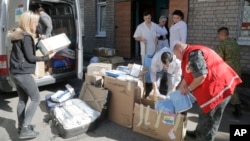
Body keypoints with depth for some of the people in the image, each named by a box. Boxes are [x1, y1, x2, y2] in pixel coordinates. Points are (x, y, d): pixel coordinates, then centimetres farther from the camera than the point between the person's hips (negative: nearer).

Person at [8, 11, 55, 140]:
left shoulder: (17, 35, 13)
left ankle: (21, 126, 26)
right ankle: (25, 129, -1)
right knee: (36, 99, 0)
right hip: (23, 74, -9)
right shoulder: (27, 37, -15)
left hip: (15, 73, 9)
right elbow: (30, 57, -16)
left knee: (22, 99, 17)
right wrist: (47, 57, -9)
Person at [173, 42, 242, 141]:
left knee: (208, 118, 2)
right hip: (215, 86, 11)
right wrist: (179, 90, 20)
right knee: (205, 114, 25)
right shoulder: (190, 55, 15)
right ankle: (199, 133, 42)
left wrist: (189, 89, -13)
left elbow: (201, 76, -28)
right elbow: (187, 76, 21)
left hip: (218, 87, -11)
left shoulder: (193, 54, -20)